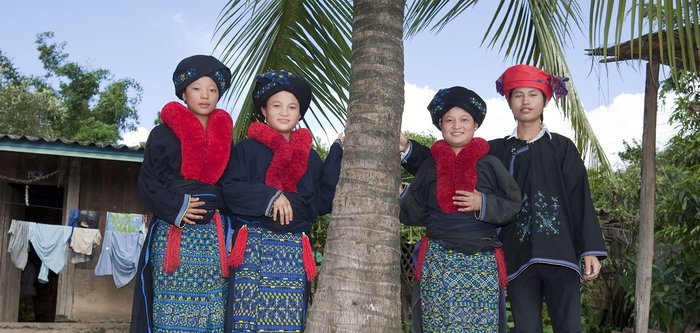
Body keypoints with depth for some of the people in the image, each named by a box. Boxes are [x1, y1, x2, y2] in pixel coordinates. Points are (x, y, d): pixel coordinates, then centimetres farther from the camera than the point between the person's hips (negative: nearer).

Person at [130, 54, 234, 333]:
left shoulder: (225, 137, 15)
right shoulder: (163, 134, 5)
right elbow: (147, 182, 2)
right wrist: (175, 208, -14)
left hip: (214, 236, 3)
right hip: (173, 232, -3)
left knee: (212, 309, -2)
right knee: (172, 309, -7)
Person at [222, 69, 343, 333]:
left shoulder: (310, 157, 16)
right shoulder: (248, 148, 7)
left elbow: (322, 203, 8)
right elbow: (231, 190, -2)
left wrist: (337, 154, 6)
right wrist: (269, 197, -16)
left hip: (294, 252, 3)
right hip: (253, 248, -2)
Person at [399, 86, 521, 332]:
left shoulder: (490, 164, 5)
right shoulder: (429, 166, 11)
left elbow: (514, 206, 3)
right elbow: (415, 215, 13)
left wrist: (484, 204, -11)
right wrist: (400, 194, -1)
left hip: (482, 264, -1)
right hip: (438, 263, 1)